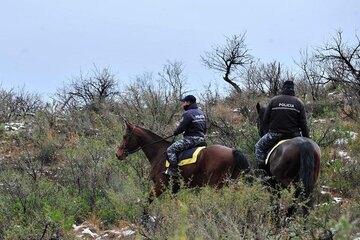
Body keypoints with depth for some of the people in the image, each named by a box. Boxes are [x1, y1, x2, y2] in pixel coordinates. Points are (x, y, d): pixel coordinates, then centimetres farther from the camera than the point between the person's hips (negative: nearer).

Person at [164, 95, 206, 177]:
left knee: (170, 150, -10)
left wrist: (175, 132, 5)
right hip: (201, 138, 10)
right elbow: (205, 128, 19)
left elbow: (181, 128, -14)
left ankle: (173, 171, -18)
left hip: (191, 138, -10)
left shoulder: (187, 114, -13)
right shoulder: (201, 113, 15)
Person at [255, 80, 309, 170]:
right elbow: (303, 124, -1)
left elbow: (265, 120, 2)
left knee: (259, 146, 20)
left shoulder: (273, 100, 1)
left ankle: (262, 168, 9)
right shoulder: (299, 103, 3)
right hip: (294, 134, 1)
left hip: (275, 134, -1)